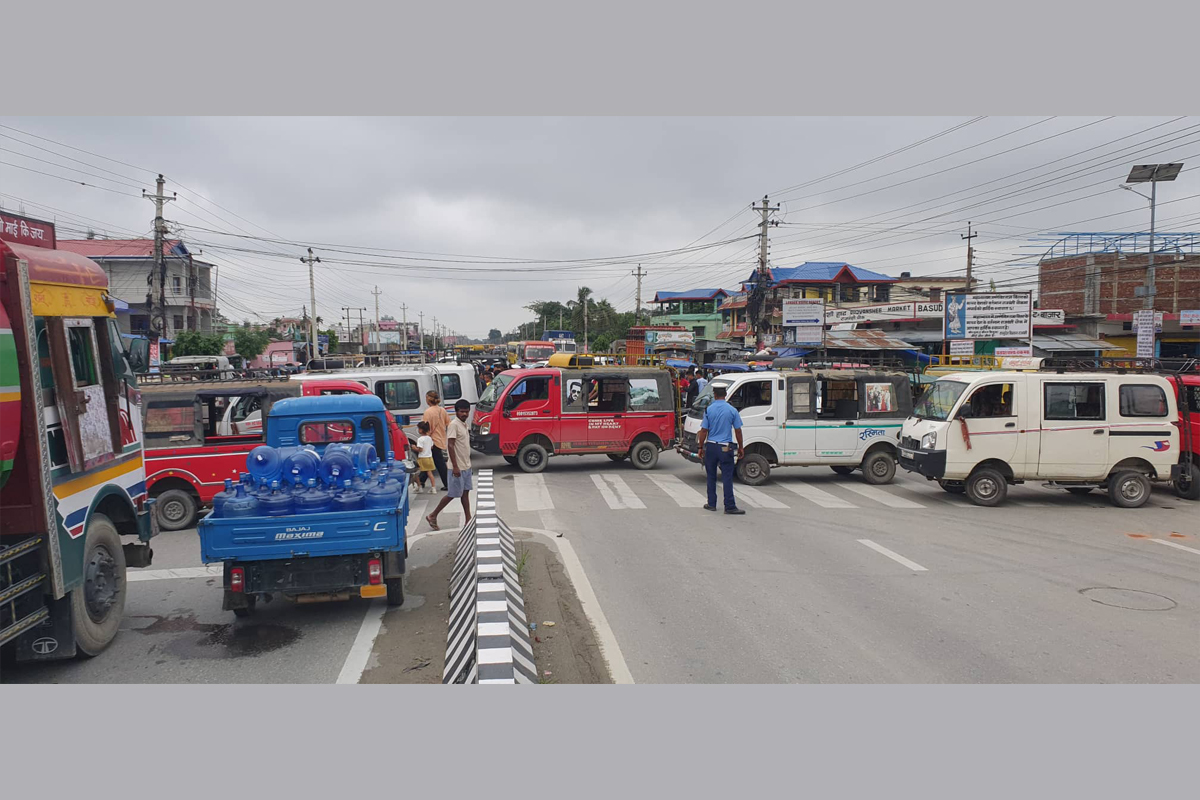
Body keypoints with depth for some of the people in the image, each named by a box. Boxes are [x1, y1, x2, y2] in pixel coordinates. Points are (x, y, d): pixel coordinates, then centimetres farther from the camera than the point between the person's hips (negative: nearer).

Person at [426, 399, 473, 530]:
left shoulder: (464, 424, 12)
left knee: (465, 492, 9)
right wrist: (455, 466, -23)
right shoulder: (454, 425, -16)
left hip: (466, 466, 9)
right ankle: (433, 516, 9)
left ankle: (468, 520, 13)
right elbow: (450, 446, -20)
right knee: (453, 494, -3)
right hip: (458, 467, -9)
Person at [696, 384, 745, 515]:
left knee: (711, 476, 12)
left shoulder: (709, 410, -3)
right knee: (727, 477, -1)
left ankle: (711, 504, 17)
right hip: (726, 448, -1)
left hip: (711, 446, 1)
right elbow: (738, 430, 0)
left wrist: (701, 447, 8)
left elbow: (704, 430, -2)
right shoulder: (732, 410, -3)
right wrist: (740, 447, 10)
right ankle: (730, 506, -3)